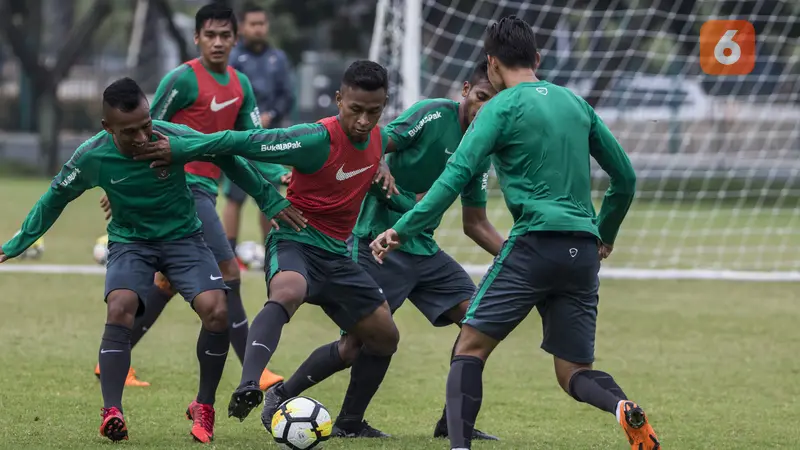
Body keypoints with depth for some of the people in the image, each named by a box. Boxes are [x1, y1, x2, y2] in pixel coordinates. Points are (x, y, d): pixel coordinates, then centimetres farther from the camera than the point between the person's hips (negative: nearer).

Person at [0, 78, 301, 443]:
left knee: (217, 310, -20)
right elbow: (55, 198, -1)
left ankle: (204, 408, 0)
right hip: (130, 242, 0)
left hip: (182, 237, 0)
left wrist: (270, 201, 1)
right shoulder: (92, 156, -19)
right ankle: (112, 413, -29)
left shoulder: (176, 138, -23)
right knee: (119, 309, -29)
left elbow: (228, 160, -5)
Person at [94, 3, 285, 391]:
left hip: (206, 189, 9)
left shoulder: (241, 85, 12)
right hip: (183, 185, -9)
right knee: (228, 273, -13)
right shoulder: (183, 79, -11)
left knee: (169, 282, 14)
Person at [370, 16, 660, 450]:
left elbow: (456, 175, -11)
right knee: (573, 372, 10)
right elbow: (625, 177, 22)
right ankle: (624, 407, -21)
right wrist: (604, 235, 36)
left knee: (470, 347, 2)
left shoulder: (502, 107, 0)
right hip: (583, 252, 6)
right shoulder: (576, 103, 18)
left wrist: (403, 229, -11)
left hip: (535, 242, -6)